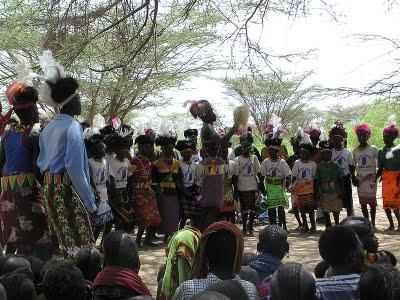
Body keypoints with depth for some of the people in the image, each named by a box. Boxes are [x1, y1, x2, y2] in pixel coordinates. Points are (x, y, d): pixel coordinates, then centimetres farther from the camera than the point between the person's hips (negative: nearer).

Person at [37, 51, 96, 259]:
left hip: (49, 190, 9)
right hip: (67, 190, -9)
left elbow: (41, 162, 17)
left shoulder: (48, 128, 14)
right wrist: (90, 203, -15)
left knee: (64, 243, 15)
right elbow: (76, 170, -19)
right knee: (81, 245, -5)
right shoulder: (73, 127, -13)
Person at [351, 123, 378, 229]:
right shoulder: (355, 151, 9)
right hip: (360, 178, 4)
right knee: (362, 202, 4)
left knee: (372, 201, -6)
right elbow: (353, 165, 15)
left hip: (371, 177, -3)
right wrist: (353, 177, 4)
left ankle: (373, 223, 2)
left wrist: (377, 175, -9)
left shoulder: (373, 149, -1)